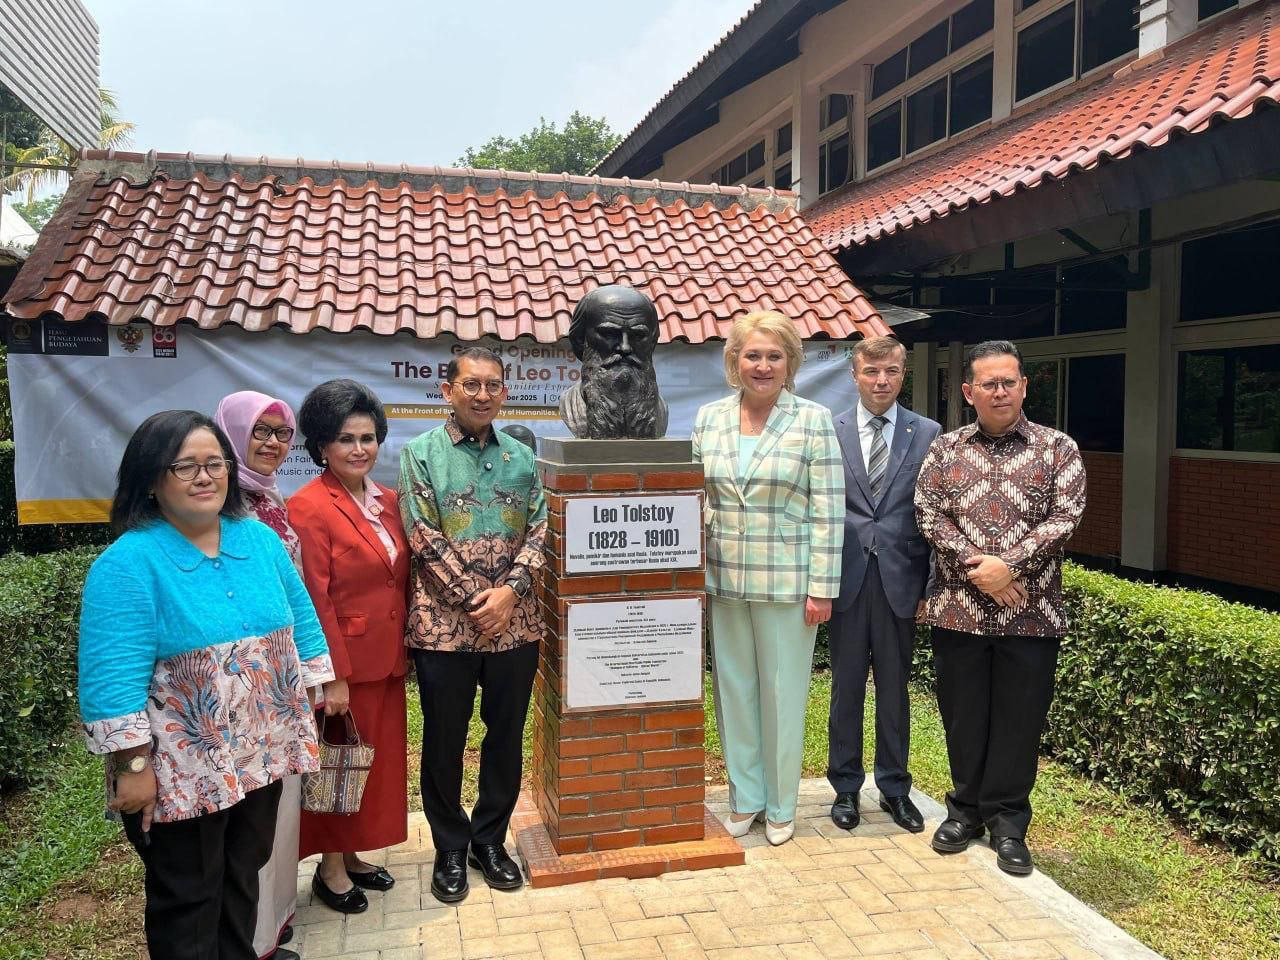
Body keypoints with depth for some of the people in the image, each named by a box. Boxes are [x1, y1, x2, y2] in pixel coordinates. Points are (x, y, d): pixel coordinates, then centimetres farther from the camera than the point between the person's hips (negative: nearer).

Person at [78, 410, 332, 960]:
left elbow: (300, 622, 9)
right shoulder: (127, 564, -17)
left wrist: (313, 699, 6)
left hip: (263, 754, 6)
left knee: (244, 875, 23)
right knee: (188, 900, 13)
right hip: (181, 772, -5)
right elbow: (114, 680, -19)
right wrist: (133, 767, -19)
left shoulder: (260, 540, 1)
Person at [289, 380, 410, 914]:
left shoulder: (386, 501, 7)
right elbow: (314, 602, -18)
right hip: (343, 663, -7)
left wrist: (404, 652, 11)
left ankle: (351, 855, 34)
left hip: (386, 662, 7)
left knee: (378, 761, 17)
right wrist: (334, 677, -18)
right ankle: (330, 869, 26)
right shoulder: (308, 508, -15)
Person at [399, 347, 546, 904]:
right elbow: (424, 538, -9)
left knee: (506, 736, 13)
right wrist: (474, 599, -14)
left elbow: (540, 530, 3)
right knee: (444, 741, 10)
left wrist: (510, 590, -12)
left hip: (515, 624, 3)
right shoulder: (421, 454, -2)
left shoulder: (521, 457, 9)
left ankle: (490, 840, 32)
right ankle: (450, 849, 28)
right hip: (444, 626, -3)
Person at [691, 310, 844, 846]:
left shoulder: (813, 420, -5)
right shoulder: (708, 418, 5)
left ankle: (780, 806, 25)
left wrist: (822, 588, -9)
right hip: (724, 580, 4)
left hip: (787, 581, -3)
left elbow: (827, 510, -6)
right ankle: (745, 797, 29)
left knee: (783, 692, 7)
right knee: (733, 687, 12)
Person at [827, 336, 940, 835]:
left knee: (894, 688, 12)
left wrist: (931, 586, -2)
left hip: (900, 581, 0)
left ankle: (894, 787, 28)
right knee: (846, 687, 9)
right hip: (846, 579, 0)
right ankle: (845, 787, 24)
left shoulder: (927, 434, 3)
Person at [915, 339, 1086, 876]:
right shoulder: (945, 449, 6)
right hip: (958, 609, 1)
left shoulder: (1058, 449, 3)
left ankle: (1007, 821, 23)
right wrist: (976, 568, -14)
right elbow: (929, 513, -2)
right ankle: (967, 808, 28)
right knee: (963, 714, 11)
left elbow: (1064, 518, -6)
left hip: (1030, 611, -1)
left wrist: (1008, 564, -17)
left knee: (1019, 718, 7)